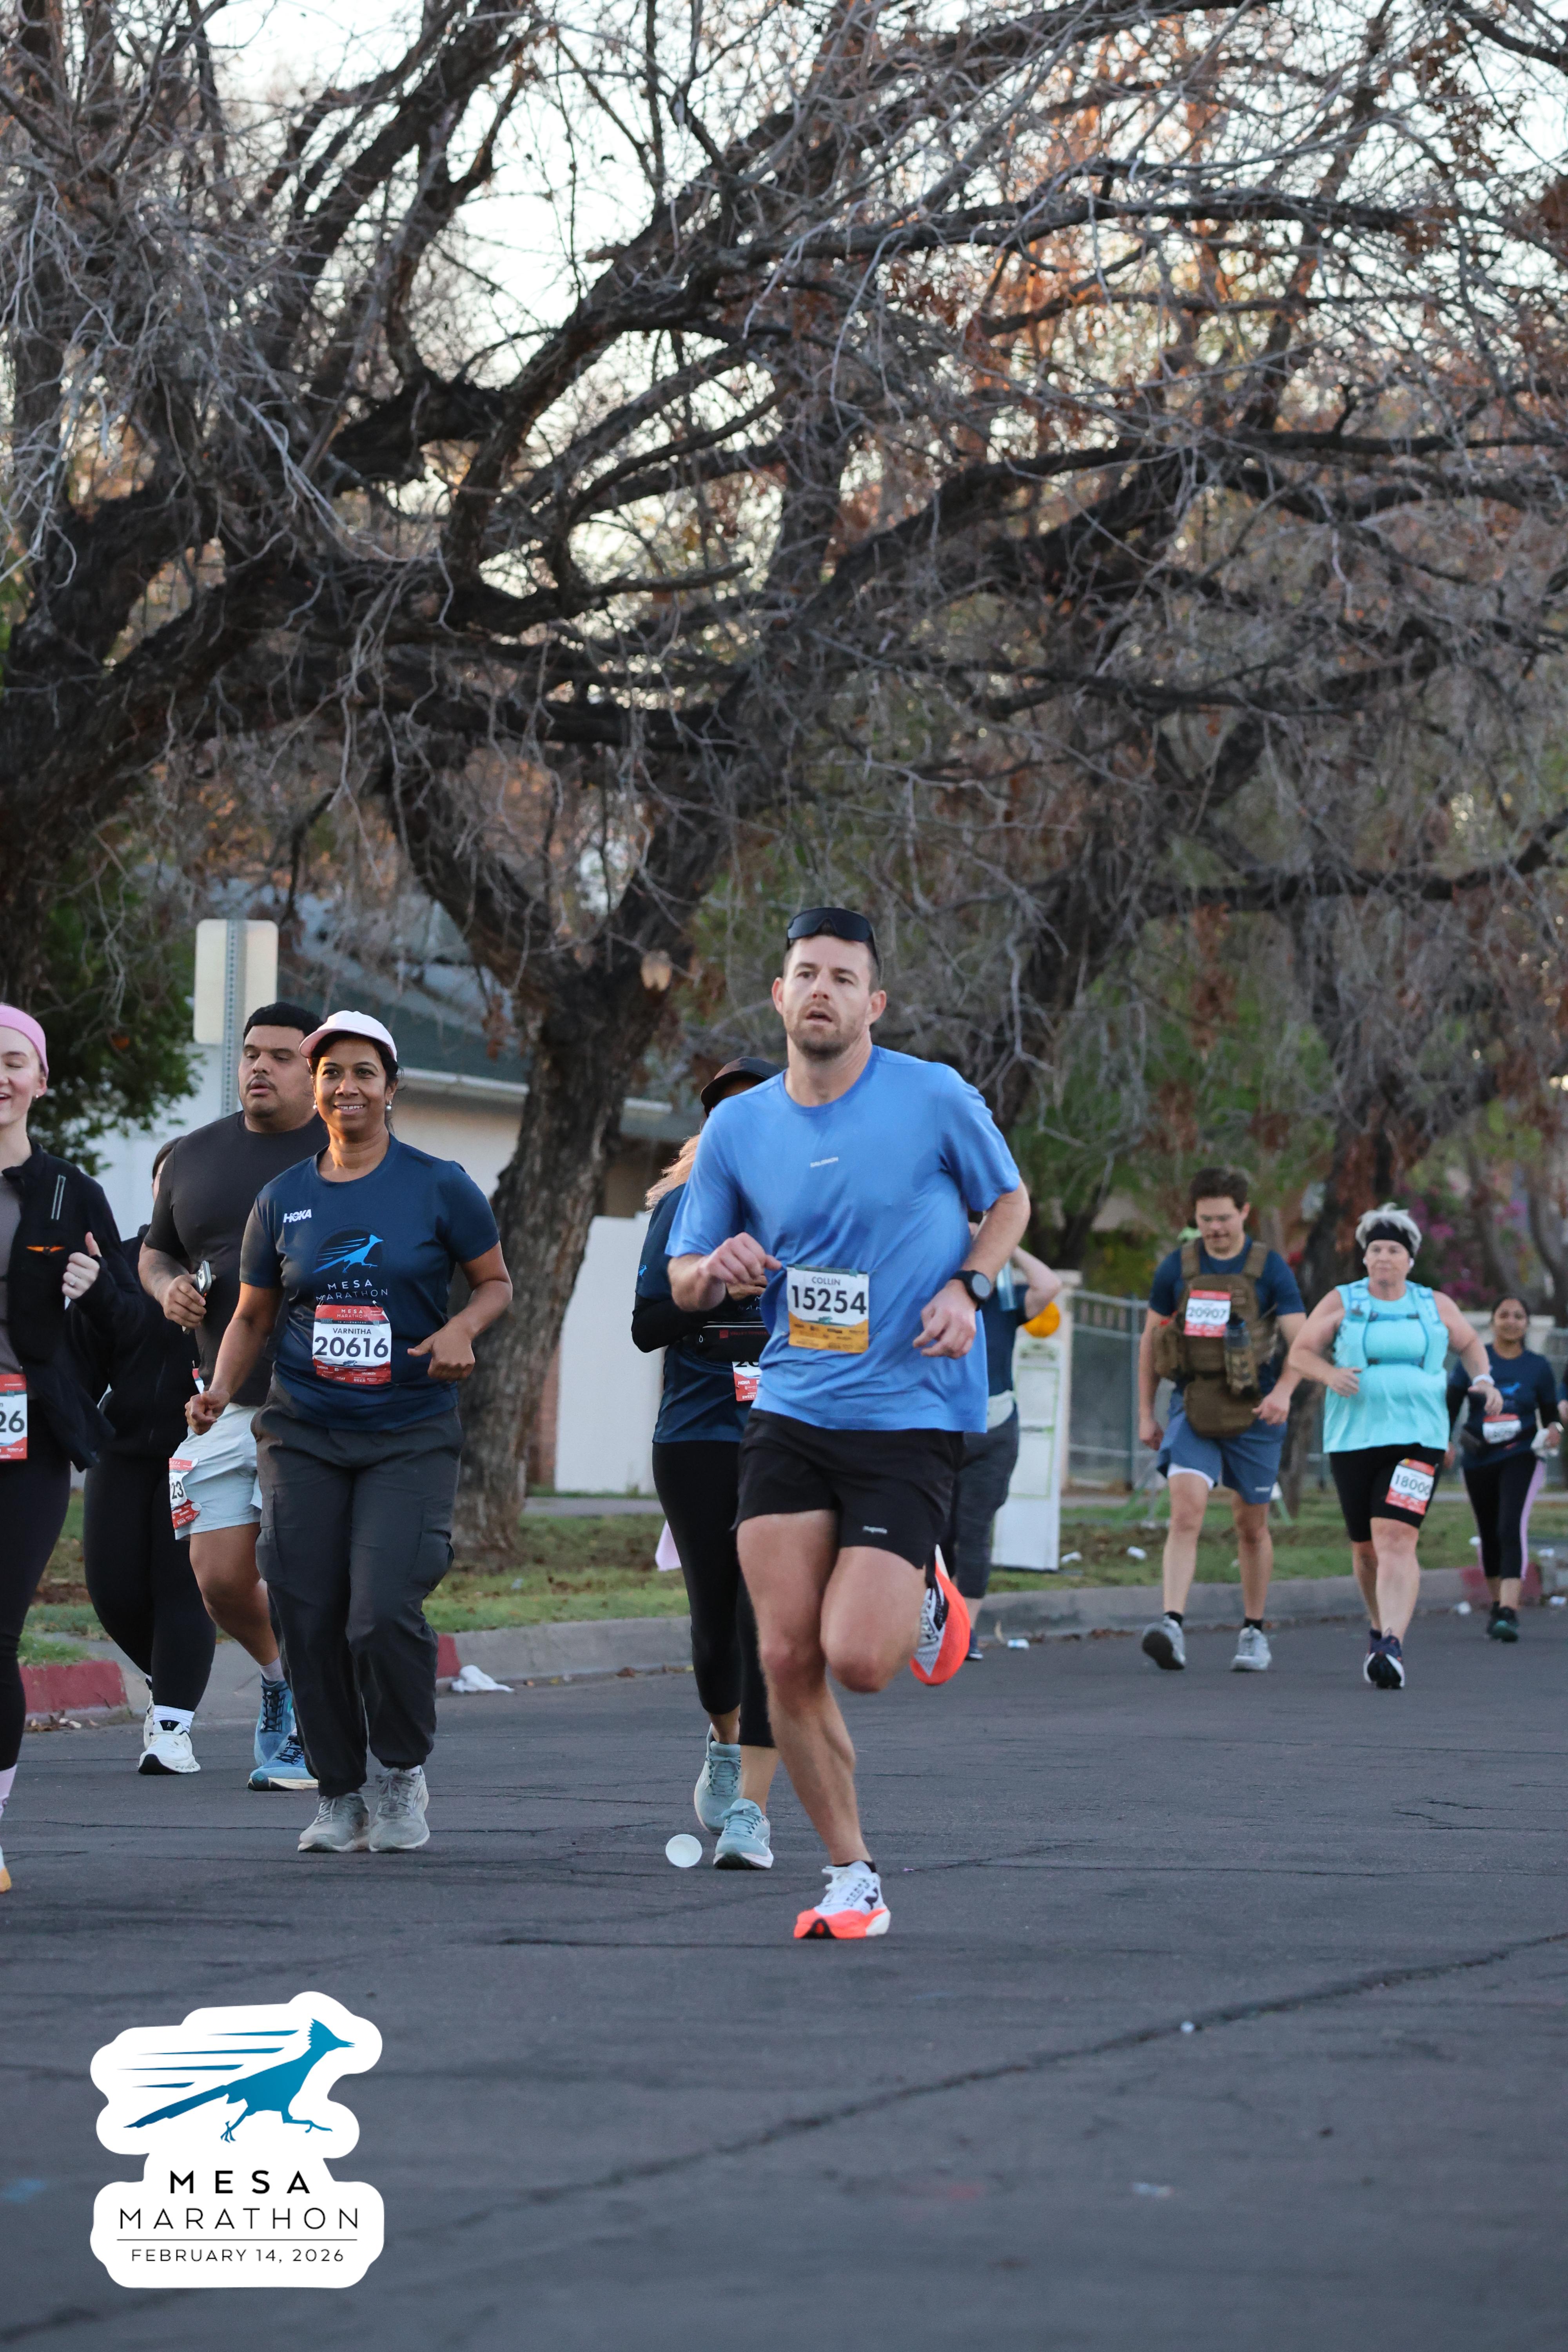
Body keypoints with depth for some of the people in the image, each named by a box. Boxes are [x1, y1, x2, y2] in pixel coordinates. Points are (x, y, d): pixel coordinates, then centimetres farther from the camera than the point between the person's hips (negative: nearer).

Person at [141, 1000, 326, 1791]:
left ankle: (304, 1733, 3)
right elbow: (154, 1251, 25)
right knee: (219, 1578, 1)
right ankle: (281, 1678, 31)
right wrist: (168, 1287, 2)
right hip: (227, 1401, 5)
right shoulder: (195, 1156, 13)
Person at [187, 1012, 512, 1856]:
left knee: (384, 1612, -17)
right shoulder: (282, 1199, 8)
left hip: (410, 1435, -3)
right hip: (303, 1432, 3)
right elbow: (252, 1315, 17)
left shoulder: (438, 1186, 0)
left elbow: (496, 1282, 9)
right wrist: (221, 1388, 0)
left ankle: (404, 1775, 7)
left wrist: (461, 1328, -12)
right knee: (308, 1618, -3)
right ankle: (338, 1796, 13)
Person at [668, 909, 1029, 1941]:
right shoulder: (737, 1129, 5)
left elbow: (1009, 1200, 11)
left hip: (913, 1415, -3)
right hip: (791, 1415, 3)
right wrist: (715, 1269, -11)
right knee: (787, 1658, -5)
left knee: (856, 1657, -15)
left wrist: (966, 1285, -7)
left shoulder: (934, 1098, -5)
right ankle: (852, 1877, 10)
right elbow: (682, 1282, 13)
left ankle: (926, 1603, 22)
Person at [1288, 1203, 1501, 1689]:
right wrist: (1330, 1374, -19)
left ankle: (1392, 1647, -28)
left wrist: (1483, 1380, 6)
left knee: (1397, 1540, -18)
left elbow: (1469, 1344, 25)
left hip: (1417, 1439, -1)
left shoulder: (1434, 1306, 9)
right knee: (1366, 1548, 11)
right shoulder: (1342, 1303, 4)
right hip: (1354, 1441, 1)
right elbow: (1300, 1353, 1)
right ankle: (1380, 1626, 37)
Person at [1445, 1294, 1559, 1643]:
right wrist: (1446, 1442, -16)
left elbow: (1550, 1415, 9)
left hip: (1520, 1457, -2)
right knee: (1488, 1533, 12)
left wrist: (1553, 1432, -13)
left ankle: (1510, 1611, -28)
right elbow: (1451, 1404, 0)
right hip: (1479, 1460, 2)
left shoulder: (1538, 1367, 3)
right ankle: (1496, 1603, 34)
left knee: (1512, 1527, -21)